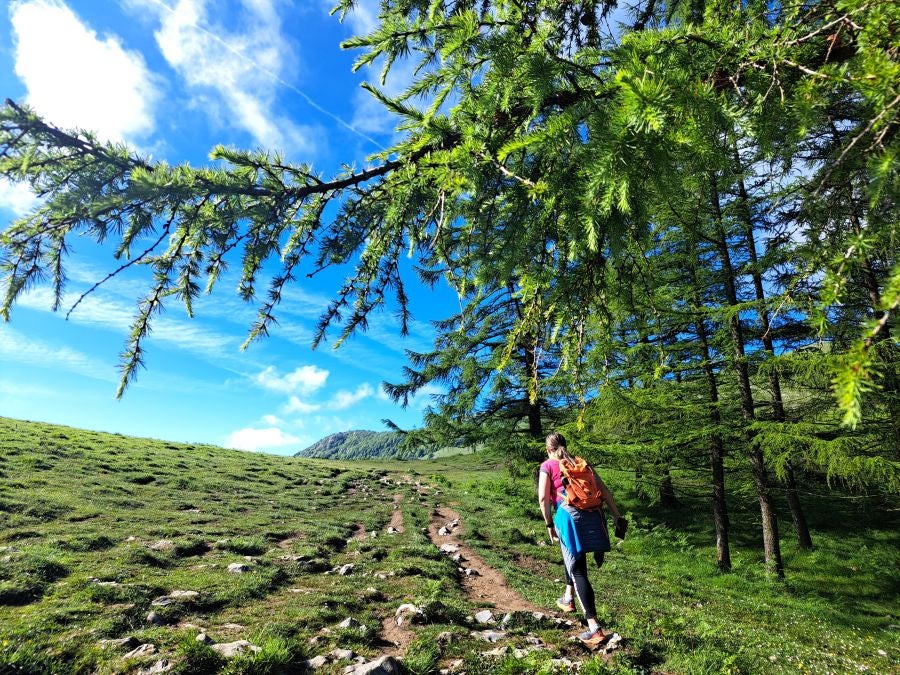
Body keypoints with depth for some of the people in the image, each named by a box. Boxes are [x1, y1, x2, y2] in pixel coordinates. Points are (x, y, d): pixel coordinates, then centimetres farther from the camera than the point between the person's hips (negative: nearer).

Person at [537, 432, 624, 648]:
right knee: (571, 554, 30)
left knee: (578, 571, 1)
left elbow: (543, 497, -3)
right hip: (593, 515, 5)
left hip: (569, 515, -5)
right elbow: (604, 490, 15)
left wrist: (549, 524, 6)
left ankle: (594, 629, -3)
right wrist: (617, 516, 16)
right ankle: (568, 598, 46)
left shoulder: (547, 466, 8)